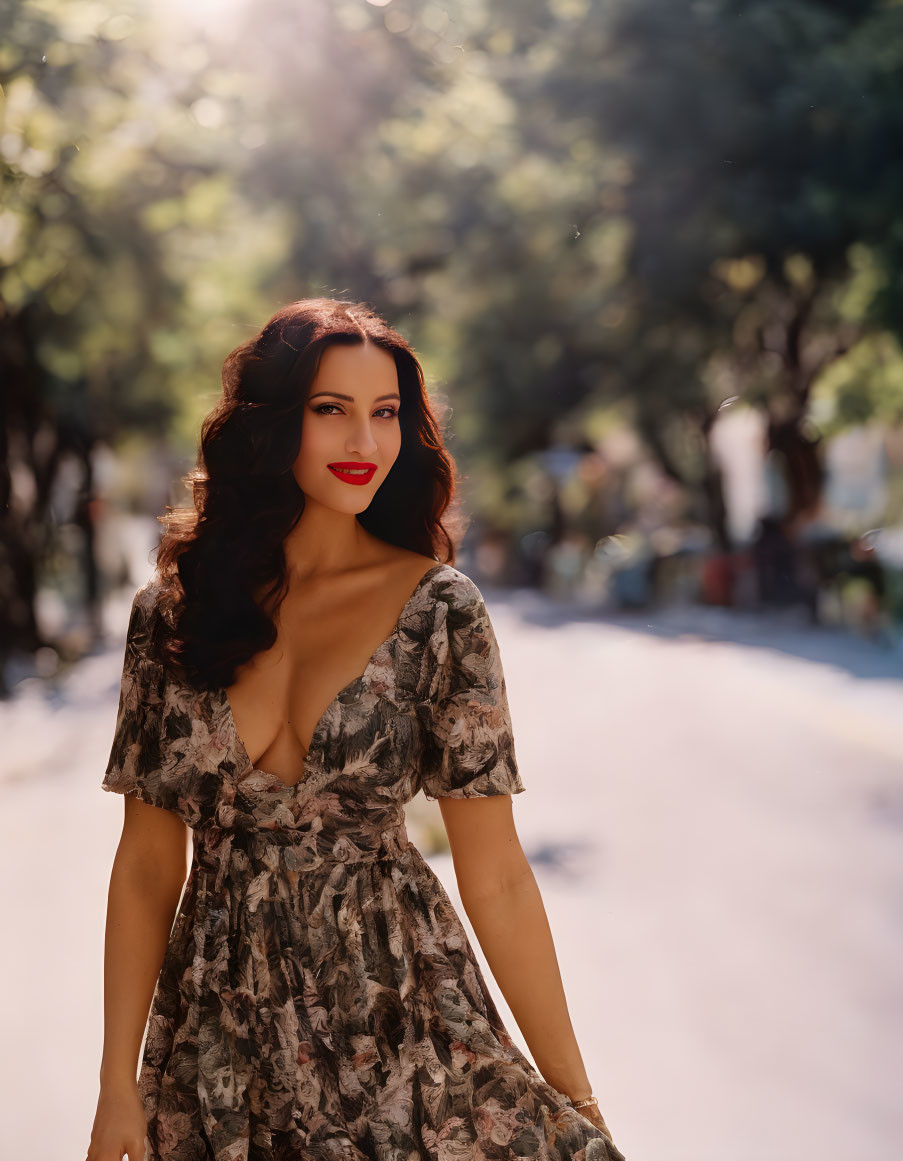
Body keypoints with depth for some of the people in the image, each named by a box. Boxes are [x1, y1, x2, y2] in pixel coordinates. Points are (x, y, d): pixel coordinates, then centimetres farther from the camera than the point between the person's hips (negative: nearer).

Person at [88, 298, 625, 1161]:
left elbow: (495, 877, -7)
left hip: (398, 1031, -2)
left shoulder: (438, 611, -7)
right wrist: (118, 1086, 0)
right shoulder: (169, 612, -1)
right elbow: (147, 860, 3)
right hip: (218, 1041, 2)